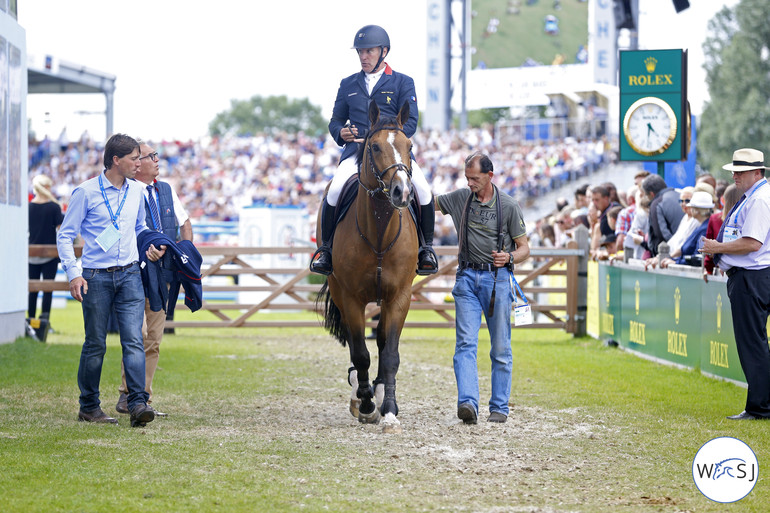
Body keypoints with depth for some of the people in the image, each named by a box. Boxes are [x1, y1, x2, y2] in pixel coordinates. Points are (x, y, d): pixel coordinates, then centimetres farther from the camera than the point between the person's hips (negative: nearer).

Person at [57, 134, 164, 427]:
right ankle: (89, 406, 14)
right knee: (95, 344, 3)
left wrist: (151, 246, 9)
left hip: (129, 274, 4)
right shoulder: (86, 192, -5)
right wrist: (73, 273, -13)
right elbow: (66, 235, -3)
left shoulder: (136, 191, 10)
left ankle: (138, 404, -15)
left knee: (134, 340, -9)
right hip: (97, 276, -4)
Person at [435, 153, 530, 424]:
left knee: (500, 347, 2)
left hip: (497, 277, -2)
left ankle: (499, 407, 10)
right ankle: (468, 402, -22)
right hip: (467, 277, 2)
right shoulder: (460, 198, 7)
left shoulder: (509, 206, -2)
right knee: (465, 343, -12)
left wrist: (509, 257, -19)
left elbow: (524, 248, 1)